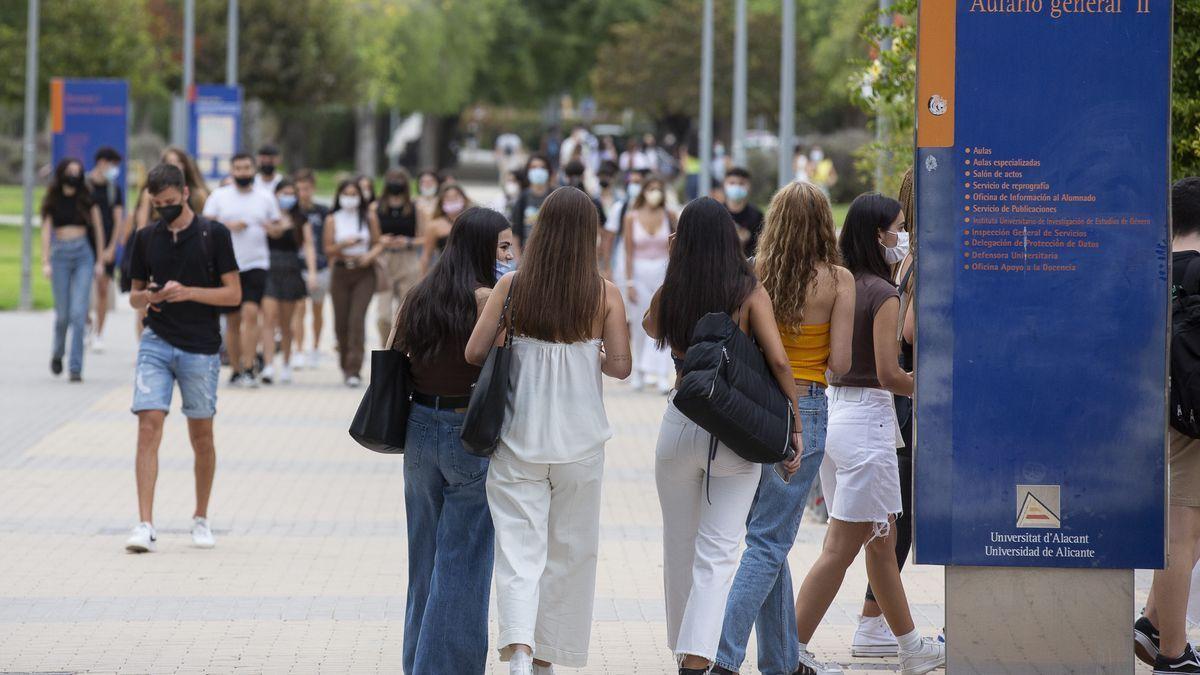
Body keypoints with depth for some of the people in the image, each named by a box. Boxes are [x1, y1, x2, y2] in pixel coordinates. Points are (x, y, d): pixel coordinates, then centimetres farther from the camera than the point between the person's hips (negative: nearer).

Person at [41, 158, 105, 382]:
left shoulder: (87, 199, 6)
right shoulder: (53, 201, 6)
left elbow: (98, 229, 11)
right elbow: (46, 231, 3)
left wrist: (100, 261, 8)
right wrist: (46, 262, -6)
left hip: (83, 254, 0)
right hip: (60, 254, 0)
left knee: (78, 313, -10)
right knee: (63, 314, 1)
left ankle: (76, 367, -8)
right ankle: (57, 353, 30)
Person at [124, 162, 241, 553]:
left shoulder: (213, 235, -2)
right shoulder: (146, 238, 8)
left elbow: (234, 294, -3)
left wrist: (188, 292, -16)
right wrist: (144, 298, -8)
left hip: (201, 348, -2)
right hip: (156, 343, 2)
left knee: (201, 437, 7)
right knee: (148, 427, -11)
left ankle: (201, 519, 24)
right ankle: (145, 526, -14)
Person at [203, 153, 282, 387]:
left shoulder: (265, 199, 10)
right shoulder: (219, 196, 6)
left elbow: (278, 225, 17)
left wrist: (272, 227, -6)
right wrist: (228, 226, -14)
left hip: (256, 264, -1)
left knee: (251, 313, -17)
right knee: (232, 320, 6)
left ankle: (248, 369, -19)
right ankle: (235, 370, 16)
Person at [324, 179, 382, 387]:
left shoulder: (369, 217, 5)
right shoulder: (333, 219, 5)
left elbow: (378, 243, 8)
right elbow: (328, 250, 3)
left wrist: (370, 255, -12)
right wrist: (344, 244, -15)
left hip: (364, 273, -2)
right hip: (341, 272, 2)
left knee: (357, 319, -14)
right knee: (341, 322, 4)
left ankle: (354, 370, -16)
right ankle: (345, 365, 27)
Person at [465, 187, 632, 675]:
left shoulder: (512, 286, -4)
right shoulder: (605, 295, -5)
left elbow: (474, 352, -5)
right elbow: (620, 365, -4)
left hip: (519, 437, 0)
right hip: (579, 439, 0)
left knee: (520, 548, -1)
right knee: (568, 551, 14)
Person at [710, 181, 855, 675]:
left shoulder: (754, 273, -1)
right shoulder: (838, 280, -7)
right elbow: (840, 363, -9)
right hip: (804, 408, -3)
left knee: (770, 535, 15)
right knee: (769, 541, -1)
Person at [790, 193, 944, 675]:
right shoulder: (883, 294, -14)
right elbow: (888, 372, -17)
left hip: (830, 413, 9)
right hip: (867, 417, -9)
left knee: (881, 541, 18)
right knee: (841, 548, -4)